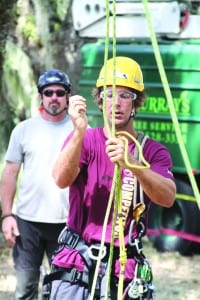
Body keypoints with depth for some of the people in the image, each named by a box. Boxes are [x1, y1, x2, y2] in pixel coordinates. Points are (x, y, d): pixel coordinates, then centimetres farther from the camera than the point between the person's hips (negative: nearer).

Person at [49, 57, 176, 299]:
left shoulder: (153, 151, 5)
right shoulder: (84, 140, 3)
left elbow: (168, 197, -14)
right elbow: (61, 180, -17)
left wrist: (131, 164, -32)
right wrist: (79, 133, -33)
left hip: (125, 273, 1)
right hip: (76, 269, -1)